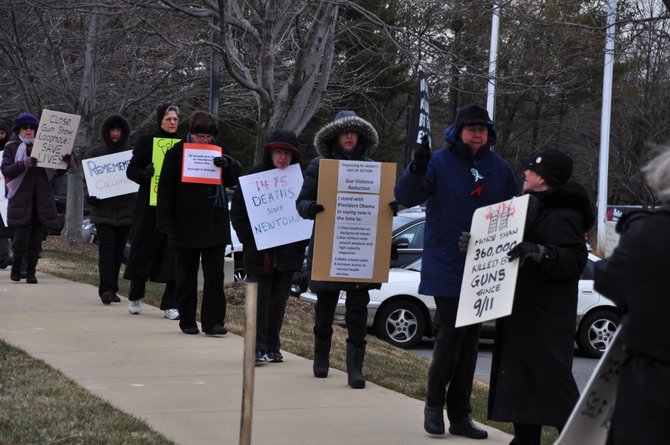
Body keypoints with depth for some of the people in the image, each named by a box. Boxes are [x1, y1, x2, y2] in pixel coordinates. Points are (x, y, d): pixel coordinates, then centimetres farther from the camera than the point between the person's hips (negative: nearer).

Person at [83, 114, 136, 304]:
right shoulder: (95, 153, 5)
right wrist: (90, 194, -11)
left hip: (125, 209, 2)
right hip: (103, 209, -2)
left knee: (118, 250, 6)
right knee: (107, 248, -11)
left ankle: (112, 289, 14)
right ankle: (106, 289, -16)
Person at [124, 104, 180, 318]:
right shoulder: (147, 142, 2)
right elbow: (131, 170, 1)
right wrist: (145, 174, -19)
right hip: (150, 205, -2)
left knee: (174, 255, -4)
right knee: (144, 250, 5)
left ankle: (170, 305, 0)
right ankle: (135, 297, 23)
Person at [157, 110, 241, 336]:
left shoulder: (217, 153, 7)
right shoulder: (176, 153, -2)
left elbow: (234, 180, 11)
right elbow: (165, 188, -2)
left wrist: (227, 164, -11)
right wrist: (167, 222, -9)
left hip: (214, 223, 2)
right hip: (186, 223, -2)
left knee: (215, 273, -4)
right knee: (186, 275, 7)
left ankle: (213, 321, -3)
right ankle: (187, 321, 16)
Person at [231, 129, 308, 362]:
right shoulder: (254, 176, -3)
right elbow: (237, 212, 0)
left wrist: (301, 243, -2)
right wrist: (250, 241, -6)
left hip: (288, 253, 2)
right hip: (259, 253, -2)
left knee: (279, 301, 9)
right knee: (259, 301, -3)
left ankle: (273, 347, 17)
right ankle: (258, 349, -1)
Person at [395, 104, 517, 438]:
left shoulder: (499, 168, 8)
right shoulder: (439, 162, -4)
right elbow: (406, 197, -13)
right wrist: (416, 169, -31)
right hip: (447, 268, -4)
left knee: (469, 341, 9)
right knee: (449, 337, -6)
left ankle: (460, 415, 16)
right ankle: (434, 403, 15)